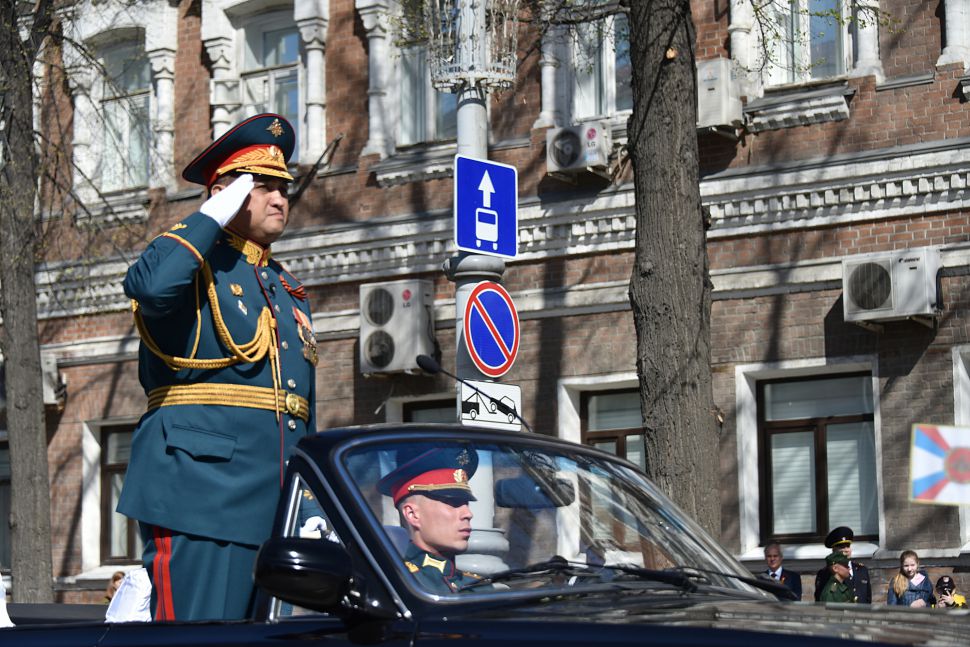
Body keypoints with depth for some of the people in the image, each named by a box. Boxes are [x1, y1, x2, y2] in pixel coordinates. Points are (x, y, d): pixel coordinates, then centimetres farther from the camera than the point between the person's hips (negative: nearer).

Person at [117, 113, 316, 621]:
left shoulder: (288, 291, 25)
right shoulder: (195, 261, 2)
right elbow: (148, 286, -25)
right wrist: (212, 218, -12)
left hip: (278, 505, 8)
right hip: (201, 491, -8)